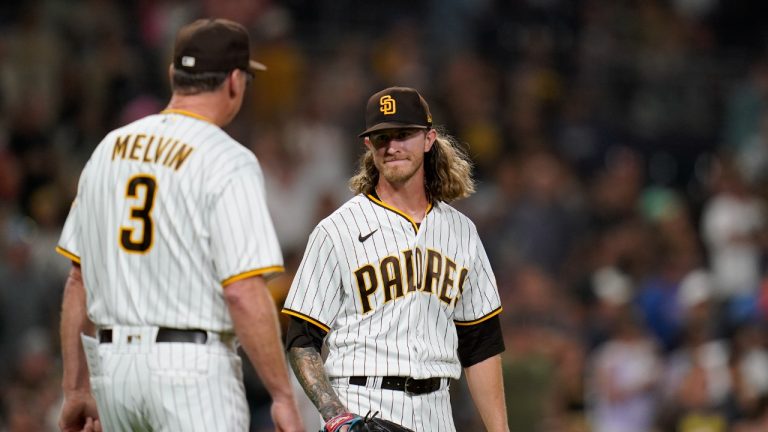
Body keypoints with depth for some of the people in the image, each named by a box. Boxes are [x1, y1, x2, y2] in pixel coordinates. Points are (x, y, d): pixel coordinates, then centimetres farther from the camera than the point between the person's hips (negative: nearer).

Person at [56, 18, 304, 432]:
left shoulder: (108, 148, 12)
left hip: (111, 366, 7)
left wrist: (76, 388, 18)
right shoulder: (228, 162, -9)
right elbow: (243, 293, -16)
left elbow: (79, 280, 13)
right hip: (193, 367, -7)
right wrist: (282, 396, -11)